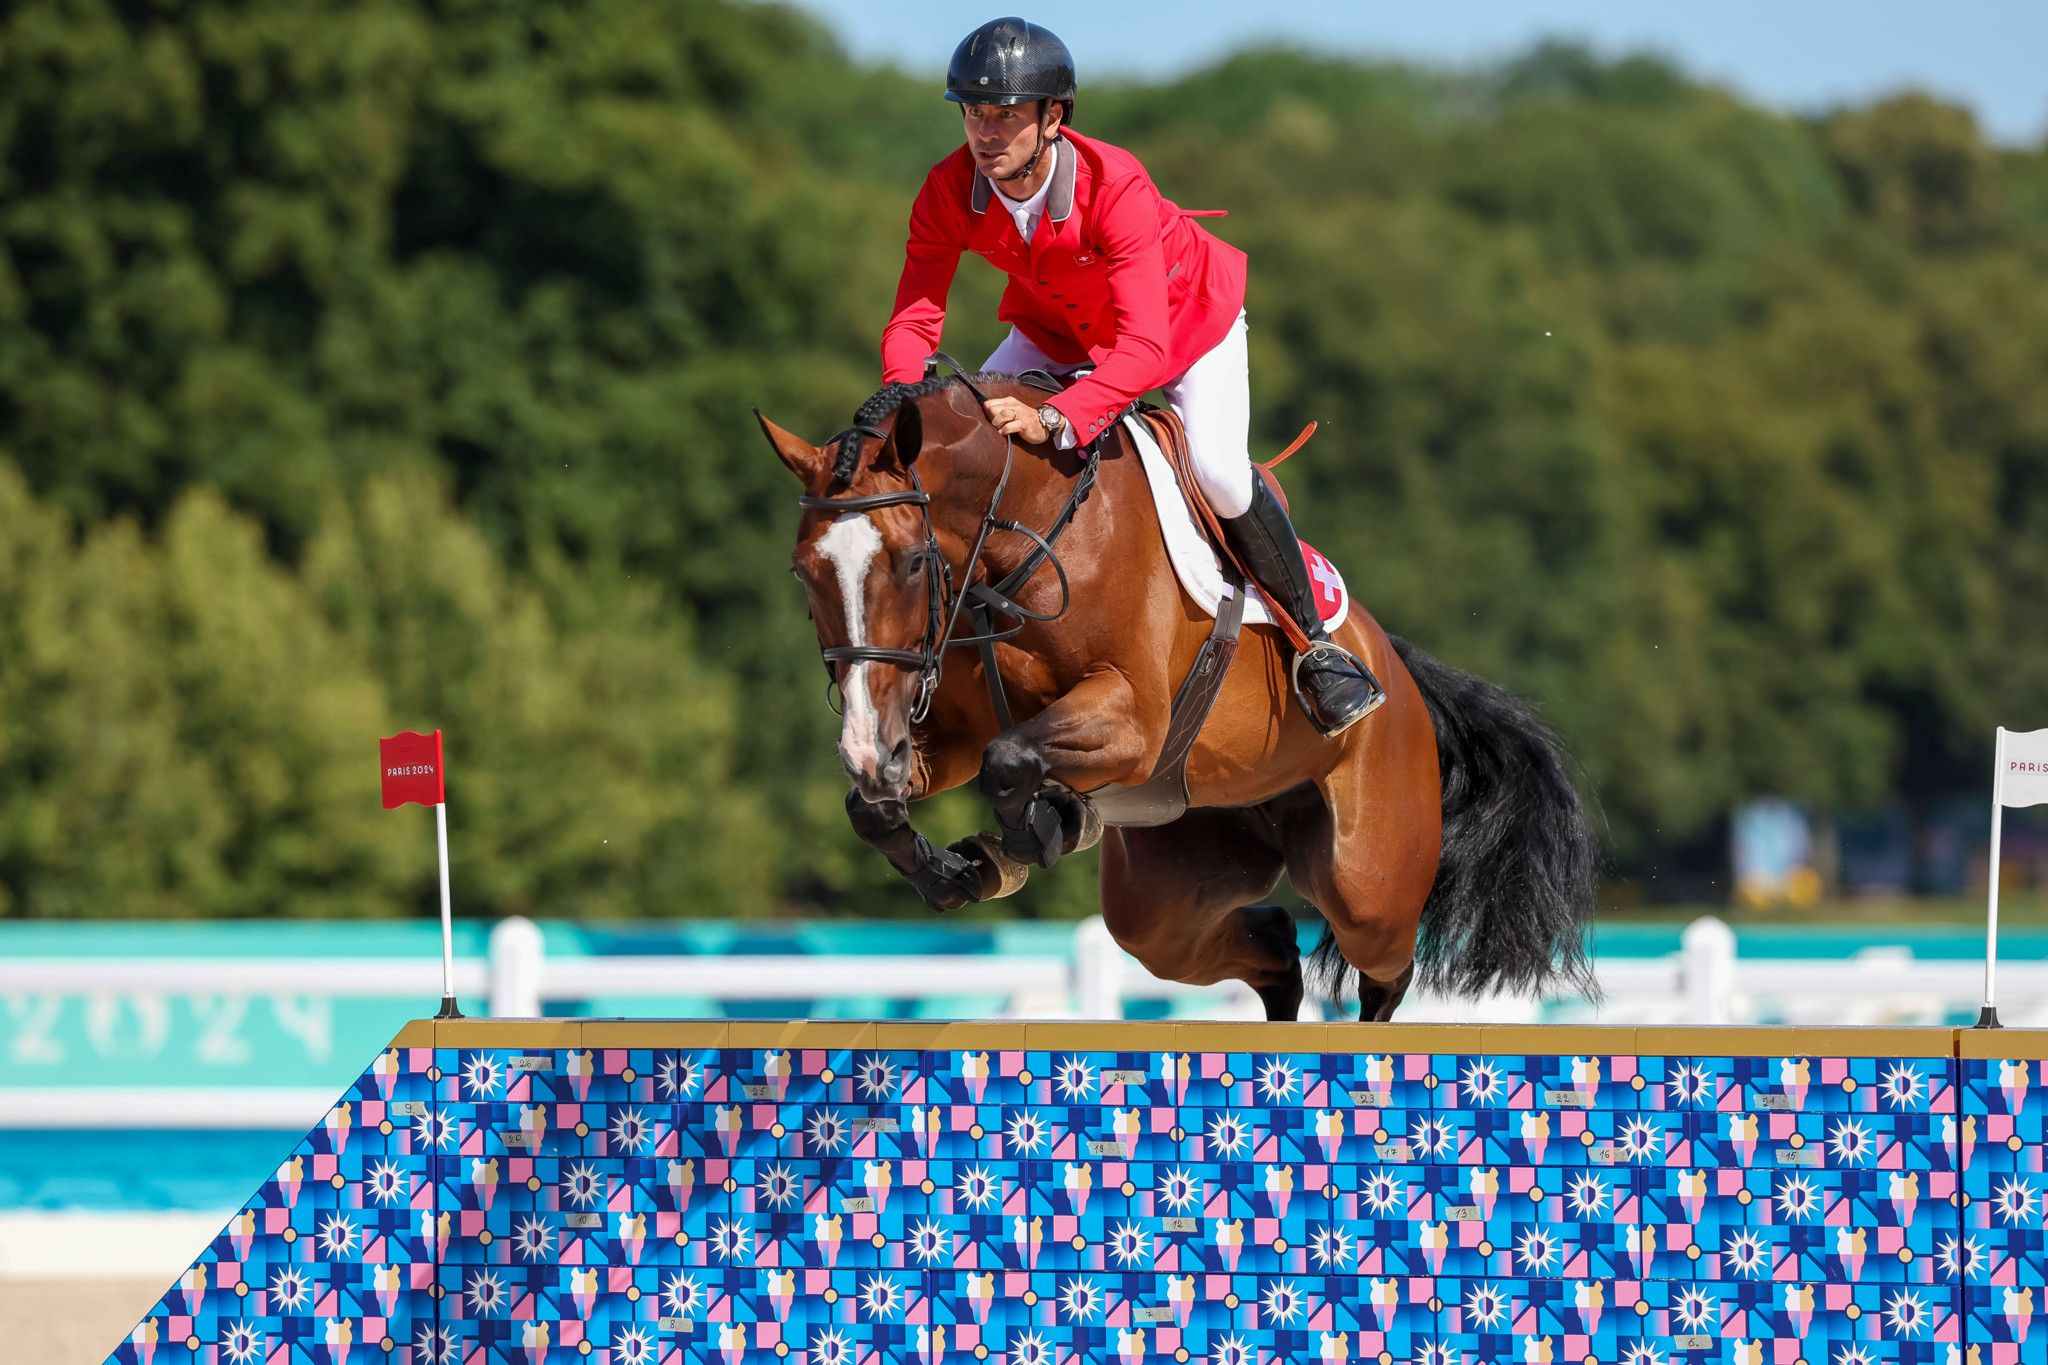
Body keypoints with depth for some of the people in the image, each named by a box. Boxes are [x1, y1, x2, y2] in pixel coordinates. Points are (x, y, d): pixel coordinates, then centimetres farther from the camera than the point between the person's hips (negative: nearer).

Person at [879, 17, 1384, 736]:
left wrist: (1055, 420, -62)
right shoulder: (949, 192, -26)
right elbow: (914, 318, -26)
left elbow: (1144, 348, -48)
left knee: (1220, 473, -23)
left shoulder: (1115, 185, -40)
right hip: (1055, 327, 5)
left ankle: (1317, 645, -3)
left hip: (1184, 316, -5)